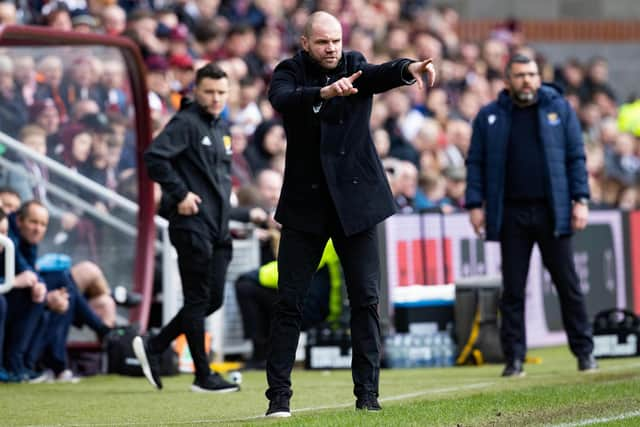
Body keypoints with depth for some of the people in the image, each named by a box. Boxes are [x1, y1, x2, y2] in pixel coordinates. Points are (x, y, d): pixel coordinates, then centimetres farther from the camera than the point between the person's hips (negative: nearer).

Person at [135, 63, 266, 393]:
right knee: (198, 299, -4)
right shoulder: (186, 123, -8)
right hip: (192, 225, -9)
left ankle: (152, 348, 17)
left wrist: (246, 215, 20)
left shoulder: (221, 130, 19)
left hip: (218, 228, 9)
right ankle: (204, 376, 2)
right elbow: (154, 156, -21)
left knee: (214, 299, 8)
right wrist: (179, 194, -20)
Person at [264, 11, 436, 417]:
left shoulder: (355, 67, 1)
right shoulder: (290, 72, -1)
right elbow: (283, 99, -24)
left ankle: (368, 394, 4)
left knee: (366, 299, 0)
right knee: (289, 301, 0)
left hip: (355, 199, 1)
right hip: (306, 203, -1)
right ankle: (279, 395, 4)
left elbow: (379, 75, -21)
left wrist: (409, 69, -44)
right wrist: (325, 92, -43)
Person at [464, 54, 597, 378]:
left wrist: (580, 200, -2)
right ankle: (514, 358, 7)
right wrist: (475, 204, -1)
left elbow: (576, 156, 6)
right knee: (513, 289, 2)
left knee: (568, 284, 2)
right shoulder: (489, 117, 7)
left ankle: (584, 351, 9)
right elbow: (476, 163, 8)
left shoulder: (559, 109, 6)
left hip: (552, 211, -1)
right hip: (511, 214, 1)